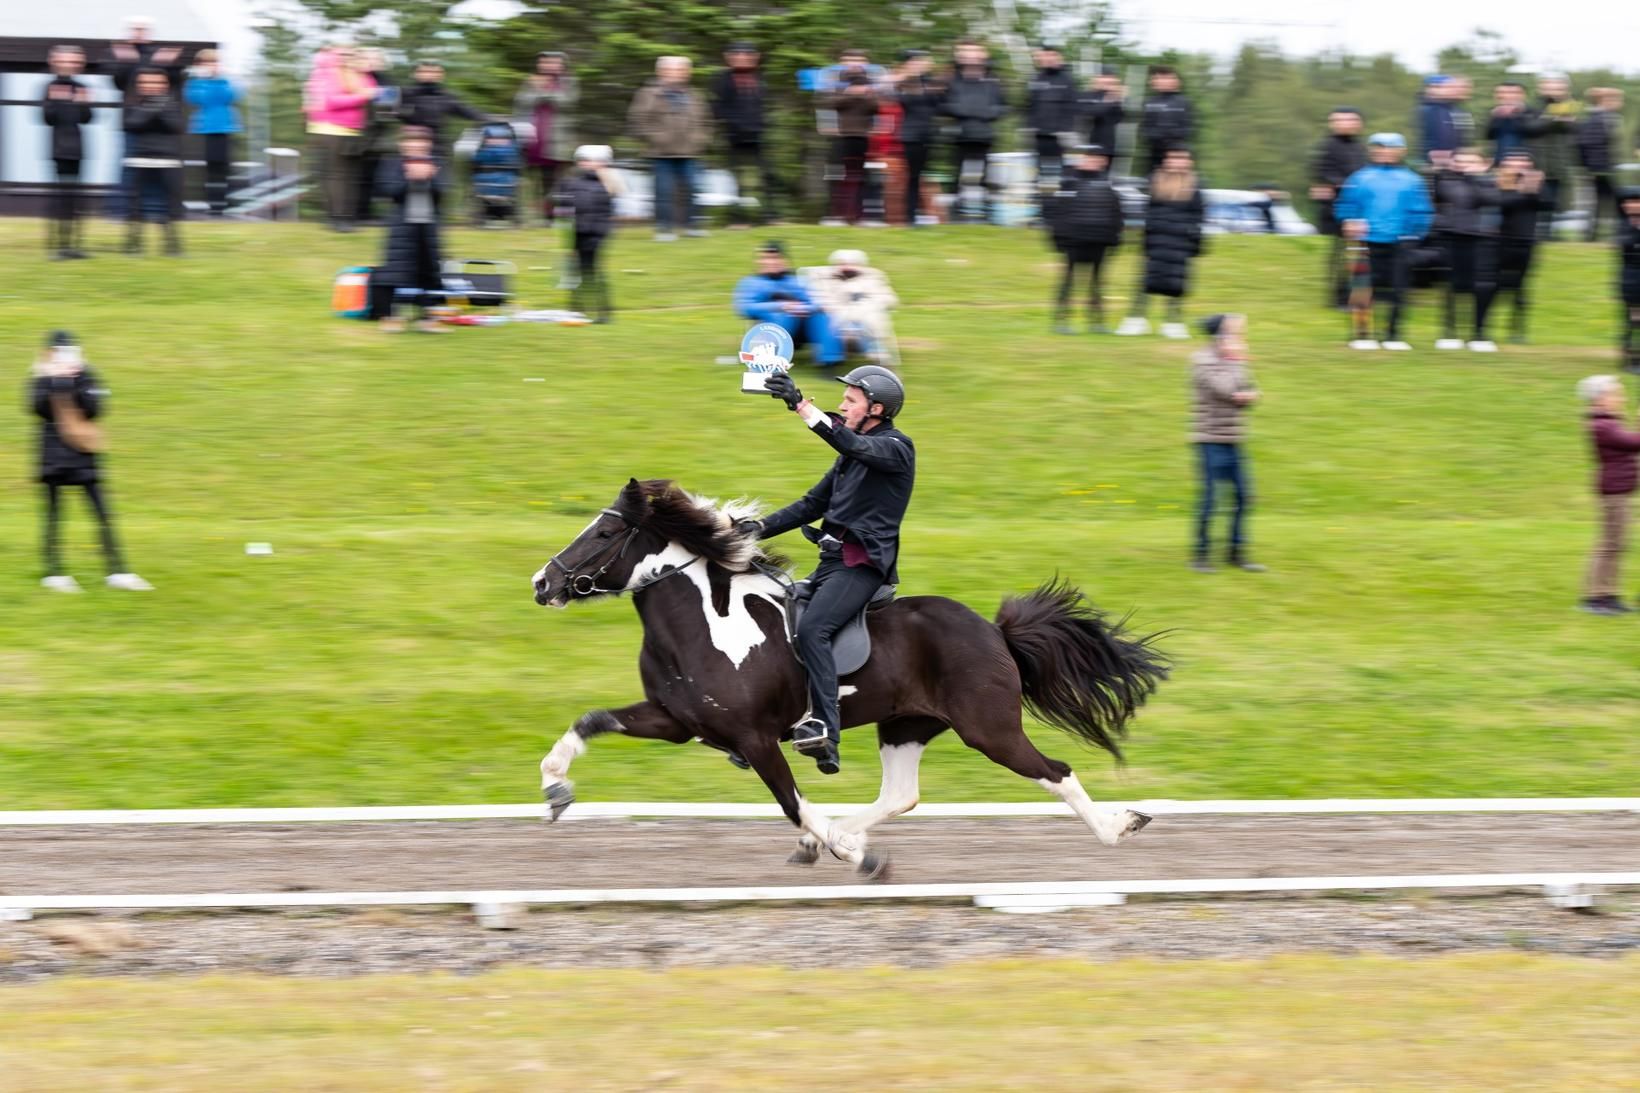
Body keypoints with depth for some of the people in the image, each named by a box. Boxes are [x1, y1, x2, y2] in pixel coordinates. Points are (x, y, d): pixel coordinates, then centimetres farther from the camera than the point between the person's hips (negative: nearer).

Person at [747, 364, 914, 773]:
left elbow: (849, 443, -27)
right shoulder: (854, 452, 20)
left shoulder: (896, 447, -7)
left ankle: (826, 728, -34)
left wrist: (801, 404, -35)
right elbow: (814, 503, 22)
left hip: (863, 563, -10)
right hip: (832, 560, 10)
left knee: (811, 629, -28)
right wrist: (762, 527, 10)